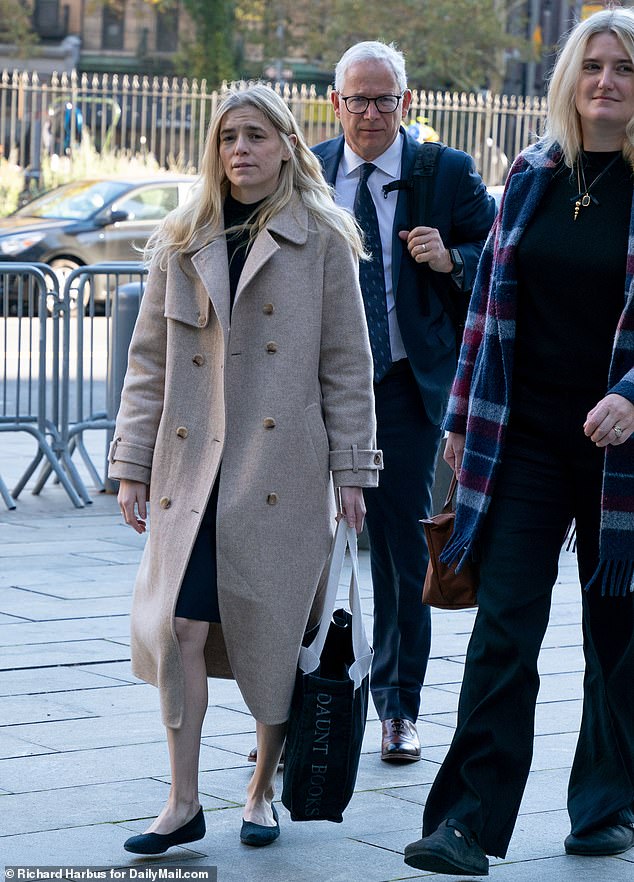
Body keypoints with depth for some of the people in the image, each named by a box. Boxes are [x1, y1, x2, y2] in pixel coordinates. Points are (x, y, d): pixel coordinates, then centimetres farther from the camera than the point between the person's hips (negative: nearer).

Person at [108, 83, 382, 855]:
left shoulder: (322, 240, 2)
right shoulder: (181, 244, 10)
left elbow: (347, 364, 2)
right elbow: (149, 360, 11)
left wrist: (351, 471, -1)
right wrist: (132, 464, 5)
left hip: (283, 470, -2)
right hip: (192, 466, 2)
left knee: (273, 633, 4)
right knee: (181, 628, -6)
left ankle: (263, 790, 21)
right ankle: (183, 804, 2)